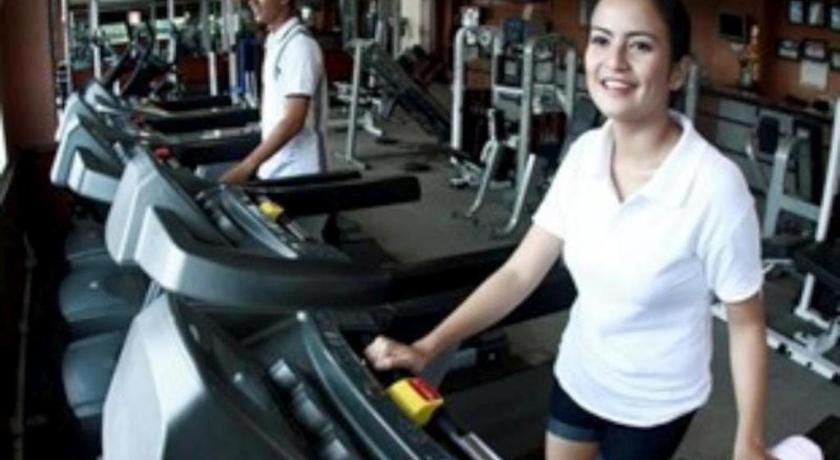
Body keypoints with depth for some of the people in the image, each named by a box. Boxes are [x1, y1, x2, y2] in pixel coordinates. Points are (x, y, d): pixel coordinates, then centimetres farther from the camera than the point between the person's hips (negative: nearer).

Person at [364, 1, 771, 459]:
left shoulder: (714, 185, -27)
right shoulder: (584, 154, -11)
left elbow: (746, 322, -15)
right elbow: (519, 273, -8)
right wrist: (427, 347, -16)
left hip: (653, 405, -4)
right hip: (577, 374, 5)